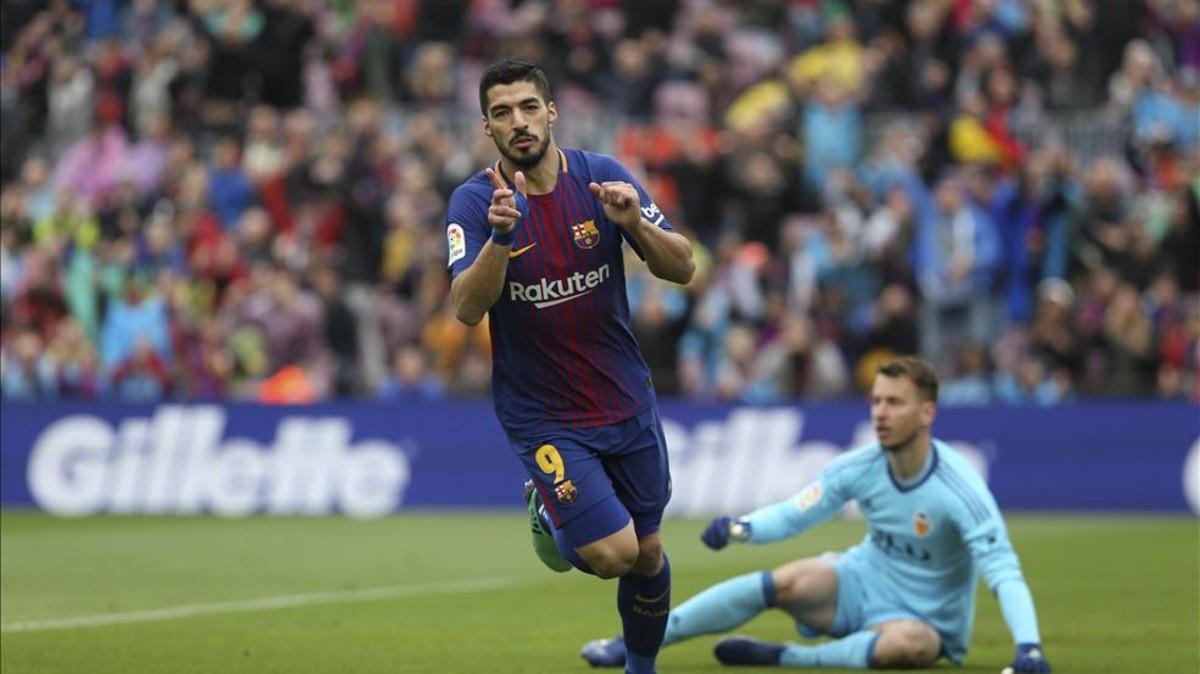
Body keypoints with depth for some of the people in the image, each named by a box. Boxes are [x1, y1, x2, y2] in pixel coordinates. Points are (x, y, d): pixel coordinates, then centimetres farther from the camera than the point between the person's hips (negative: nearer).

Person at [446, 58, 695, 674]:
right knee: (612, 552, -15)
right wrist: (500, 235, -40)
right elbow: (467, 310, -25)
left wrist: (635, 223, -27)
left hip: (626, 400, 3)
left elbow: (683, 269, -8)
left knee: (647, 554, 12)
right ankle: (550, 517, 18)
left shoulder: (602, 177, -6)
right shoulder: (474, 202, -12)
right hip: (542, 414, -3)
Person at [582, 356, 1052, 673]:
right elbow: (791, 514, -2)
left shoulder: (960, 489, -24)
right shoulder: (859, 468, -9)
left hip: (924, 618, -4)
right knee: (788, 582, -24)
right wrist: (741, 528, -24)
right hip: (861, 583, 4)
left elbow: (1003, 571, -28)